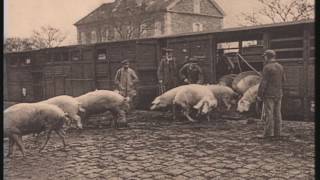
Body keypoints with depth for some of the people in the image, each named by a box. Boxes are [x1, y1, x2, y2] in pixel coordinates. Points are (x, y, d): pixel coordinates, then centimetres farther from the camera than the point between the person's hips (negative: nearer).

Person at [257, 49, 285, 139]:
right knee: (277, 113, 9)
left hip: (269, 94, -7)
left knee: (269, 114, -5)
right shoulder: (280, 67, 10)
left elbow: (263, 82, -16)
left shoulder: (267, 67, -13)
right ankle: (277, 133, 12)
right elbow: (282, 80, 15)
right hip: (278, 94, 7)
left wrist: (259, 95, -12)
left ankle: (268, 133, -4)